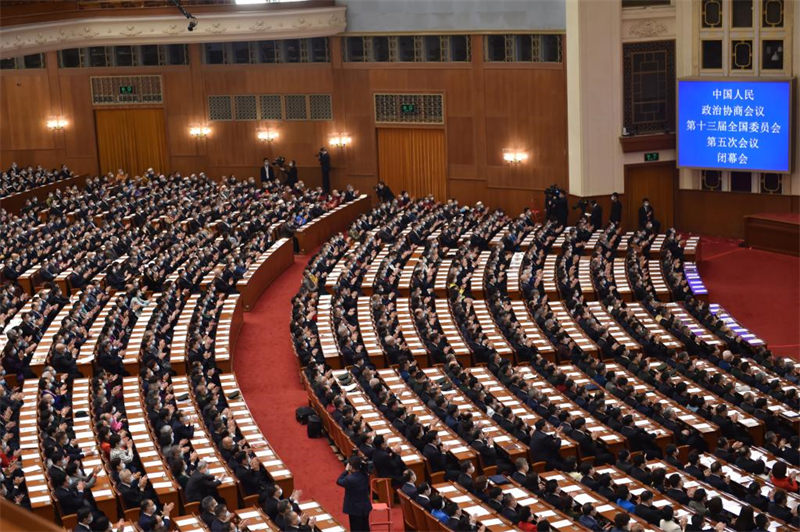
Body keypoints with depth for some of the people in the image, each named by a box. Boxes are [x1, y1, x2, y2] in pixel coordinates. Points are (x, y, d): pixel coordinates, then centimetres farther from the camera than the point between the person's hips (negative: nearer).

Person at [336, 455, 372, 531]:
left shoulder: (350, 479, -28)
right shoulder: (365, 475, -8)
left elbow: (339, 481, -11)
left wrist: (346, 470, -5)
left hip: (355, 509, -7)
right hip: (365, 507, 7)